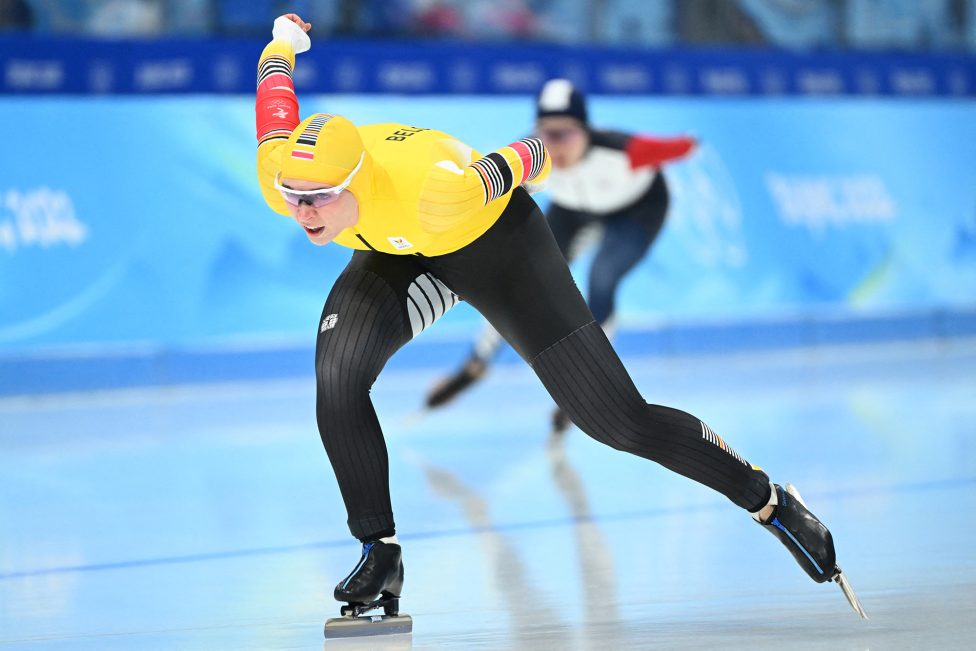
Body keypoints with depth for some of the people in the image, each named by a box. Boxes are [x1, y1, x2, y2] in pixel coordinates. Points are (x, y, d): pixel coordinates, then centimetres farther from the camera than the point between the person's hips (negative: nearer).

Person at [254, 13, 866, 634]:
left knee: (619, 421, -6)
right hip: (397, 256, 4)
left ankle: (770, 502, 13)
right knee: (337, 377, -22)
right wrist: (283, 43, 15)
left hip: (496, 240, -4)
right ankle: (381, 554, -4)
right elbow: (276, 93, -8)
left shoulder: (431, 191, -45)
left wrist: (538, 158, 0)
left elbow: (528, 157, -24)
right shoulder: (282, 175, -30)